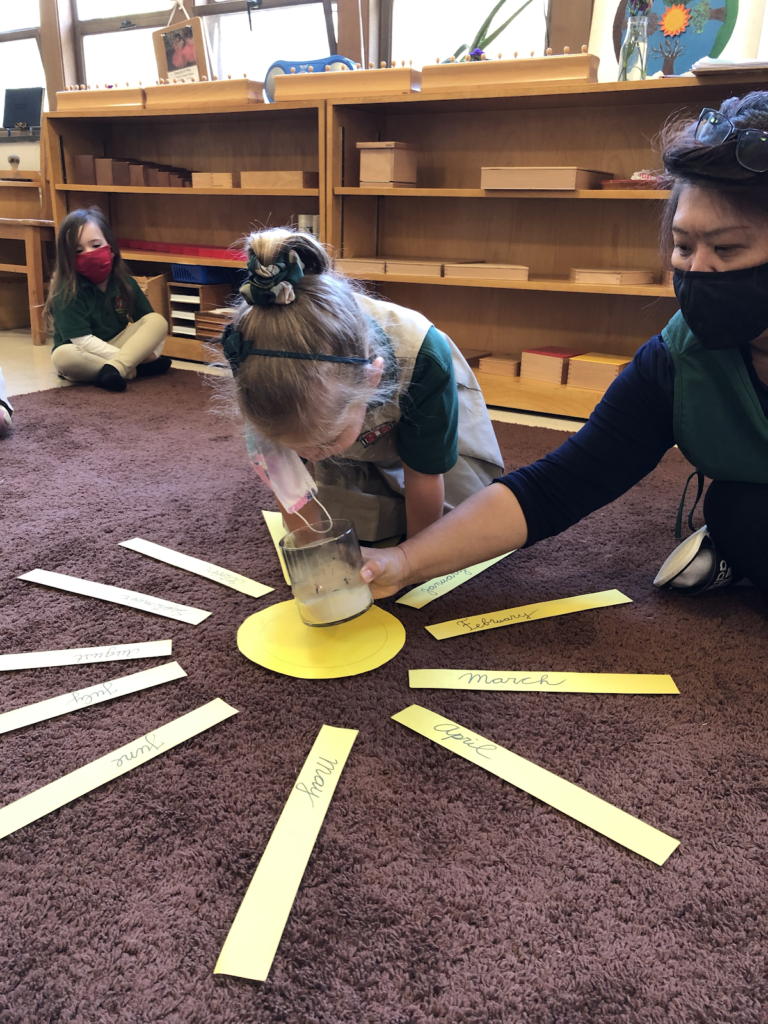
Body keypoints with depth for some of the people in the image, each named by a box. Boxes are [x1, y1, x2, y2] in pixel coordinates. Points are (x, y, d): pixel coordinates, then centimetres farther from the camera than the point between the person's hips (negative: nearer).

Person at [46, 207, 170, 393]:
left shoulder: (125, 283, -2)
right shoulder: (67, 291, -16)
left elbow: (149, 321, 2)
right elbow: (82, 339, -21)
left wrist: (150, 351, -18)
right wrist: (134, 356, -25)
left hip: (117, 346, 4)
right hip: (86, 355, -4)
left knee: (158, 321, -15)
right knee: (62, 356, -37)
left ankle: (114, 368, -35)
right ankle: (135, 371, -31)